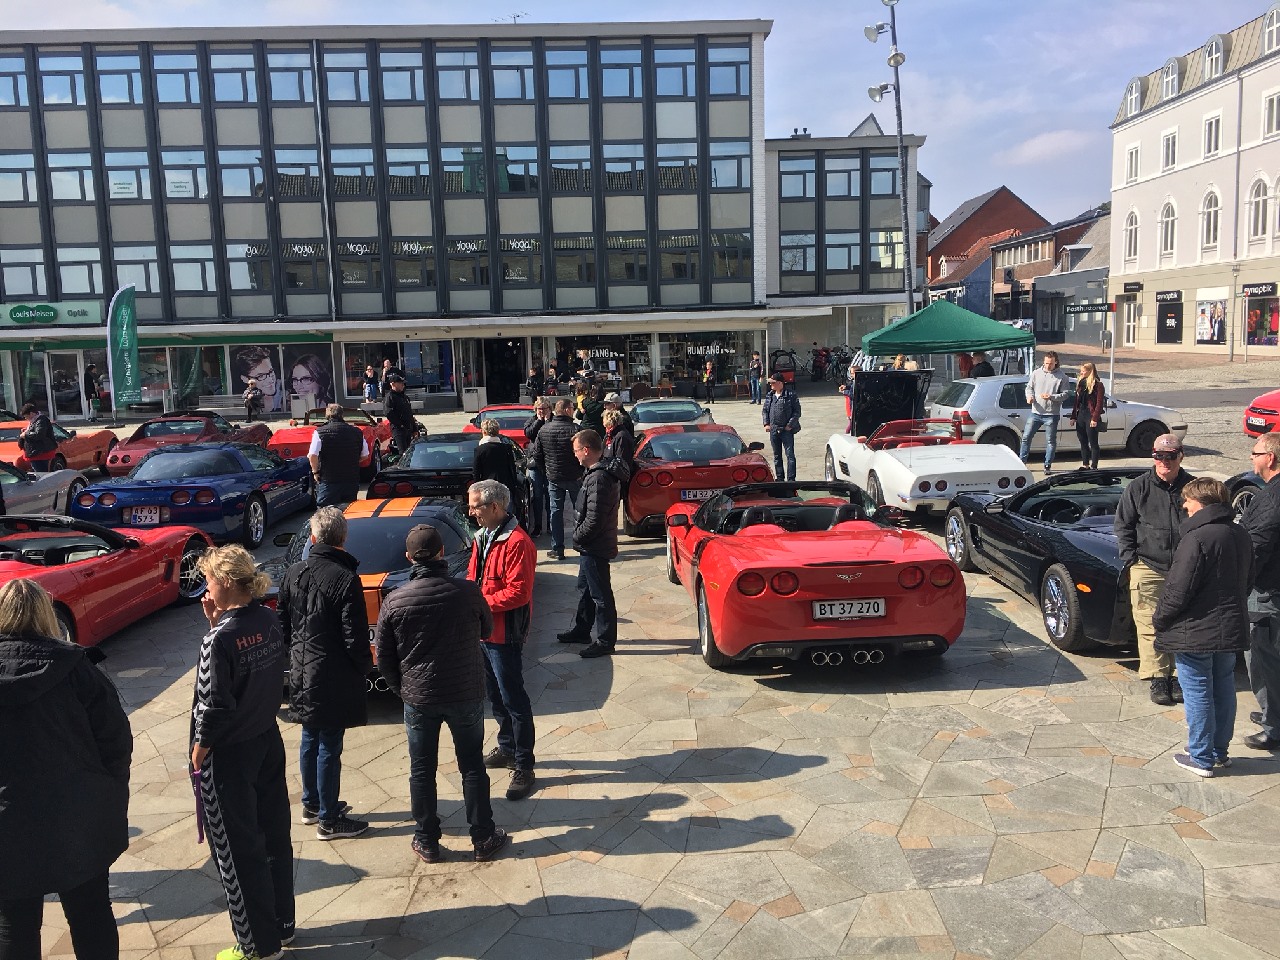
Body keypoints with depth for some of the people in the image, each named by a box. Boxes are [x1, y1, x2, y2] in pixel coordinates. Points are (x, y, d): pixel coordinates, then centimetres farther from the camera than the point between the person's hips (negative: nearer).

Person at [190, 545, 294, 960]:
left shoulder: (219, 639, -24)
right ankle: (282, 924, 36)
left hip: (228, 755, -7)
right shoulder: (269, 620, -4)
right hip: (268, 740, 7)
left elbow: (215, 705, -21)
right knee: (274, 836, 19)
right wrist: (219, 622, -1)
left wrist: (199, 750, -5)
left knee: (237, 851, 9)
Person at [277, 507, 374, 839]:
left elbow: (282, 623, 8)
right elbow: (354, 637, -18)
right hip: (334, 678, -7)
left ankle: (311, 805, 35)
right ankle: (328, 820, 13)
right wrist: (366, 666, -2)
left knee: (310, 740, 20)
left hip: (301, 672, 7)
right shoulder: (346, 580, -19)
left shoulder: (294, 574, 0)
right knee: (329, 747, 2)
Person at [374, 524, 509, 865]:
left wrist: (401, 689, 13)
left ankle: (427, 843, 25)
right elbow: (486, 630, 5)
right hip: (466, 695, 0)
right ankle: (483, 839, 22)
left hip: (418, 698, 0)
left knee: (422, 771, 15)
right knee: (472, 767, 14)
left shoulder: (394, 601, -12)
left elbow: (383, 656, -2)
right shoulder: (466, 592, -14)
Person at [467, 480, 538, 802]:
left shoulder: (517, 543, -20)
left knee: (513, 699, -1)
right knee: (495, 695, 21)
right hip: (482, 631, 9)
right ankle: (507, 748, 37)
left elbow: (518, 592, -24)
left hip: (505, 635, -9)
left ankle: (523, 766, 8)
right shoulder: (483, 537, 10)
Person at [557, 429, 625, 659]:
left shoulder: (599, 479, -26)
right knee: (585, 589, 23)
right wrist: (580, 536, 10)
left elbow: (594, 520, -28)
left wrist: (577, 537, -13)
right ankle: (581, 630, 38)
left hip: (595, 548, -11)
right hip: (590, 546, 11)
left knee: (600, 595, 1)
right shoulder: (595, 472, 8)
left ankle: (605, 641, 12)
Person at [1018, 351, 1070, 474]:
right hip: (1035, 412, 2)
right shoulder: (1036, 373, 6)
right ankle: (1021, 461, 13)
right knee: (1026, 436, 3)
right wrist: (1030, 396, -10)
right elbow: (1029, 387, 12)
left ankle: (1048, 466, 12)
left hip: (1052, 414, -2)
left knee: (1050, 441, 4)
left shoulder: (1061, 377, -2)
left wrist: (1051, 397, -19)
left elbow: (1065, 394, -4)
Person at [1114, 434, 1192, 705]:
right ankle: (1158, 679, 1)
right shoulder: (1138, 487, 1)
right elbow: (1123, 525, 5)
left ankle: (1170, 675, 16)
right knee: (1150, 626, -4)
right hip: (1147, 568, -2)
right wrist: (1130, 559, -2)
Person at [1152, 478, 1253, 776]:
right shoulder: (1241, 536, 5)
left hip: (1195, 632, -8)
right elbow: (1247, 581, 14)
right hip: (1231, 629, 8)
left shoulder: (1198, 538, -21)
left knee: (1198, 694, 3)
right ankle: (1220, 751, 29)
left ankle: (1201, 758, 12)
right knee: (1224, 690, 17)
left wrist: (1159, 619, -7)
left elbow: (1178, 591, -21)